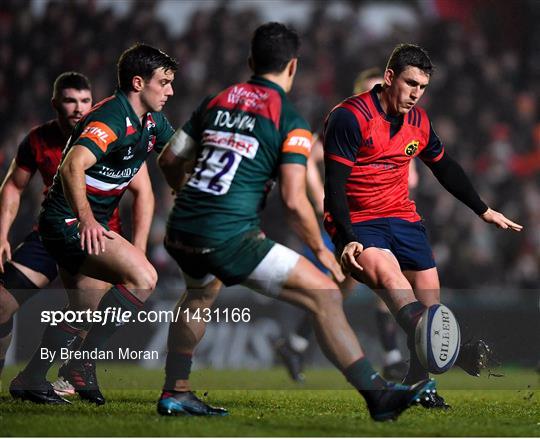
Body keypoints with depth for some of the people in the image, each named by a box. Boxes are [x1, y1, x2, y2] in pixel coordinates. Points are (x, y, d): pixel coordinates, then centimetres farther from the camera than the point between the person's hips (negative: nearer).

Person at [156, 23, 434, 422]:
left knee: (201, 293, 38)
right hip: (230, 238, -7)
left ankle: (175, 393, 38)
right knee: (325, 296, -1)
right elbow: (294, 200, -10)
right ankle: (377, 395, -6)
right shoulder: (290, 122, -3)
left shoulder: (216, 101, 14)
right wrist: (321, 250, 5)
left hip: (180, 231, 7)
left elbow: (169, 160, 21)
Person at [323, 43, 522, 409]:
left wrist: (484, 210, 29)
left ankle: (418, 382, 14)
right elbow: (334, 184, -15)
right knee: (386, 270, -34)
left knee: (429, 292, -3)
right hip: (356, 223, -7)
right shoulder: (350, 117, -13)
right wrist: (348, 241, -25)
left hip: (402, 218, 7)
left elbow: (445, 168, 26)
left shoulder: (419, 121, 9)